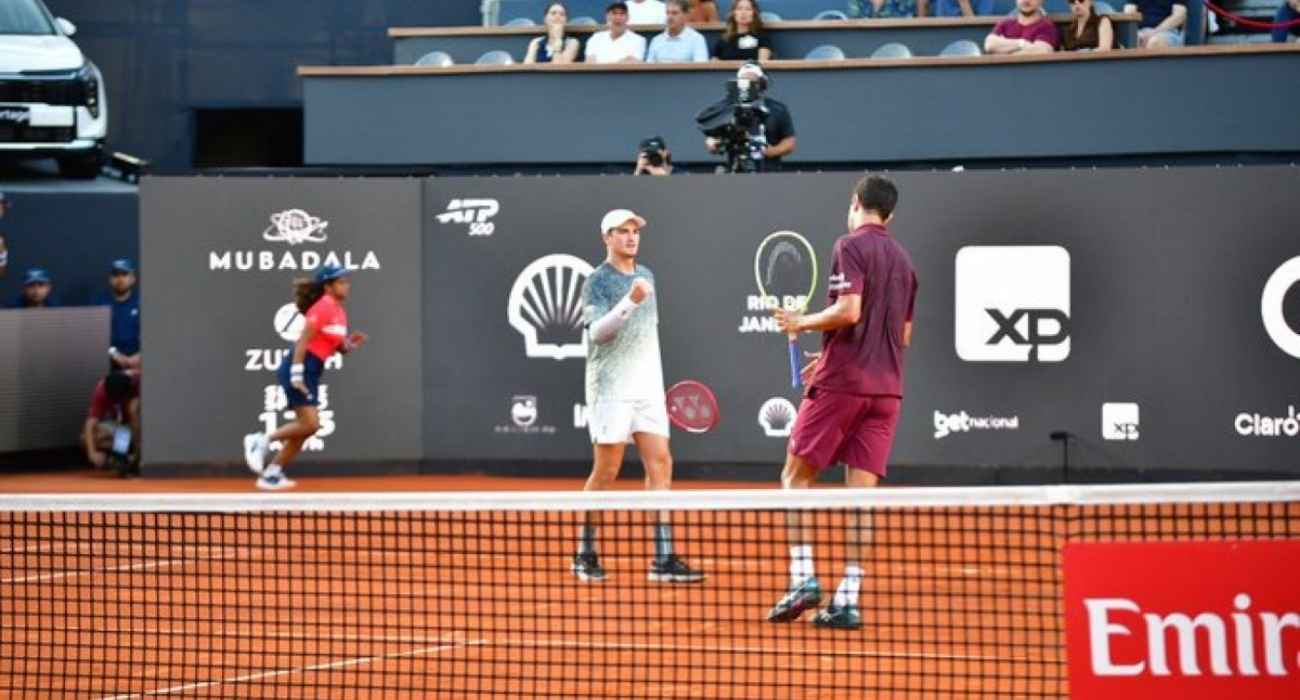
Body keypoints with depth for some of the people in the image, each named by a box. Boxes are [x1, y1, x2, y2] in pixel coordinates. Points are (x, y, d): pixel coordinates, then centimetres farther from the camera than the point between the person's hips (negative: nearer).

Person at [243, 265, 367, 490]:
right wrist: (297, 373, -24)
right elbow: (303, 340, -18)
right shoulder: (323, 307, -13)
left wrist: (350, 344, -2)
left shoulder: (339, 311, 13)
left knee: (305, 428, 9)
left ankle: (272, 473, 15)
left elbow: (338, 346, 21)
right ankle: (261, 441, -4)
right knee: (310, 424, -16)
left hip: (312, 372, 9)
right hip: (301, 368, -9)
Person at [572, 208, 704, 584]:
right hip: (611, 388, -6)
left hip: (646, 389, 6)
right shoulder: (597, 281, -6)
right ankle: (585, 555, 9)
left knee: (660, 465, -3)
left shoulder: (646, 275, 15)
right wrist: (629, 302, -31)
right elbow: (597, 332, -18)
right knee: (606, 471, -3)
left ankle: (663, 558, -5)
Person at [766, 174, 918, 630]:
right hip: (887, 387, 6)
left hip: (841, 384, -6)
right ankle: (848, 600, -2)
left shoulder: (851, 246, -6)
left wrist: (802, 323, -3)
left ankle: (803, 577, -9)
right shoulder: (903, 259, 16)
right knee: (861, 491, 3)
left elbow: (849, 311, -19)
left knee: (797, 475, 4)